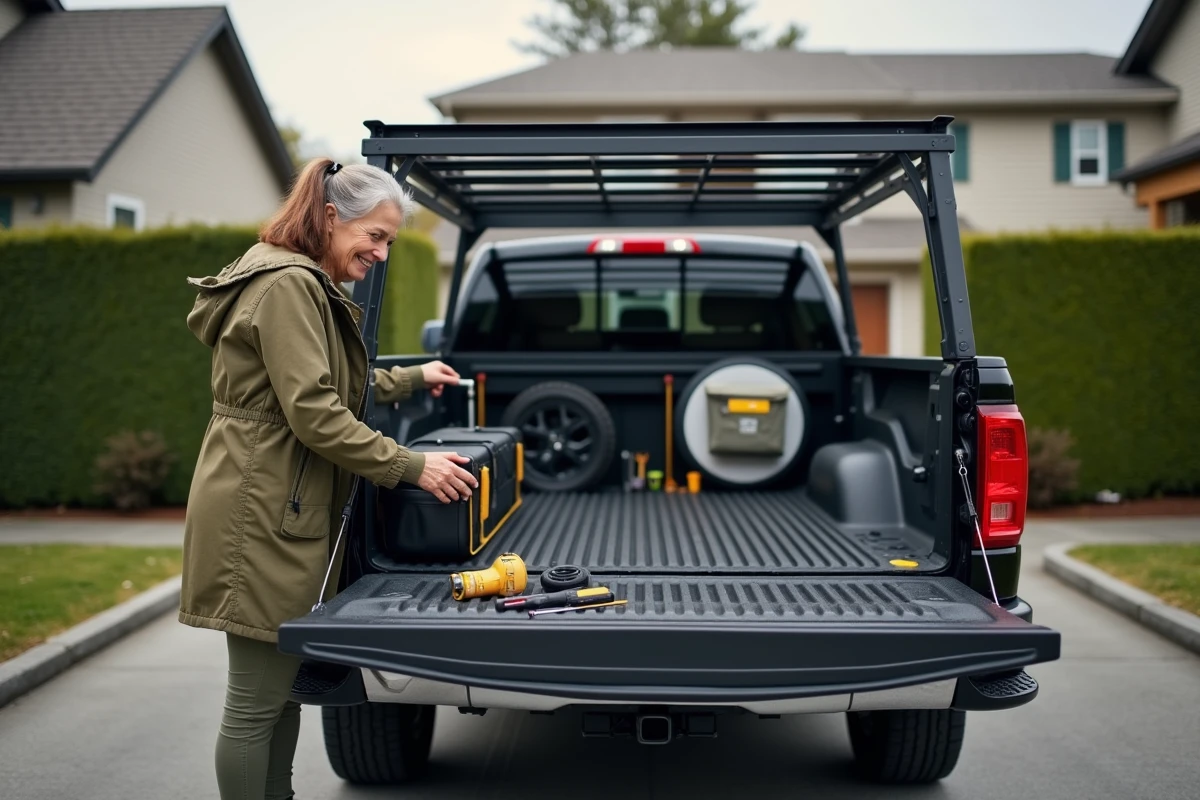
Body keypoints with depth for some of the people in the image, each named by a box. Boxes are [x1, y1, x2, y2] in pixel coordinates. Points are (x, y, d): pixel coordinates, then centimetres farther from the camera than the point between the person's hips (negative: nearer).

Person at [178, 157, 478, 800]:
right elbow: (313, 413, -21)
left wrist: (414, 379, 32)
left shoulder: (308, 288, 19)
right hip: (263, 512, -11)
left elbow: (333, 387, 32)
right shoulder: (287, 285, -15)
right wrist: (411, 466, -17)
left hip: (288, 511, 11)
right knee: (257, 699, -3)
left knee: (282, 686, 16)